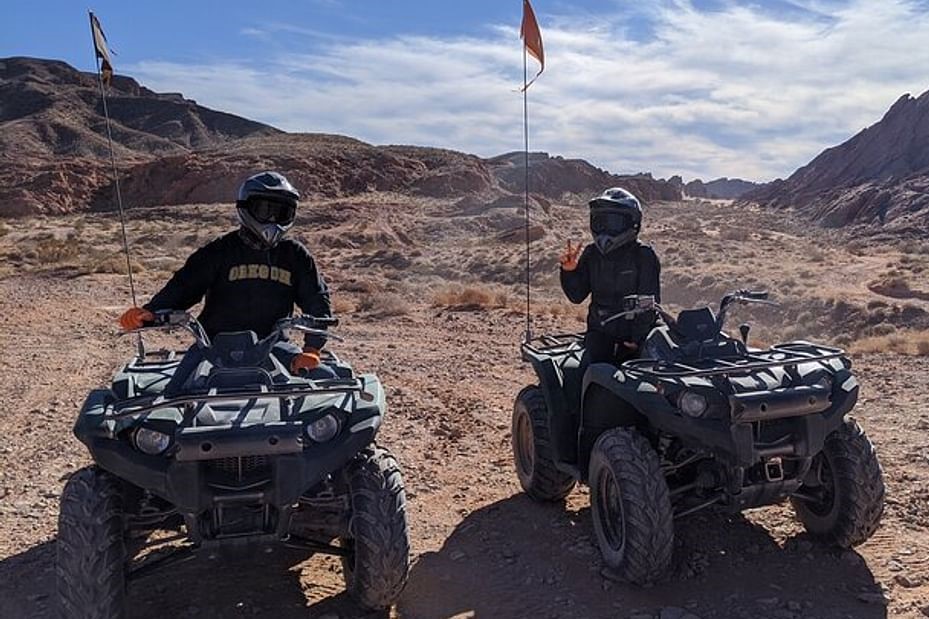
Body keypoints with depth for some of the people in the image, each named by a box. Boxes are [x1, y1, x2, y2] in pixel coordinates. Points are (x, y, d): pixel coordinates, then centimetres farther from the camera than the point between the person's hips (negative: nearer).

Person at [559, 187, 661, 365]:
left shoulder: (644, 256, -5)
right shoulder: (591, 254, 6)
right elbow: (577, 296, 8)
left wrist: (638, 338, -16)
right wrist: (569, 271, -10)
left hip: (633, 338, -3)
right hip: (599, 332, 3)